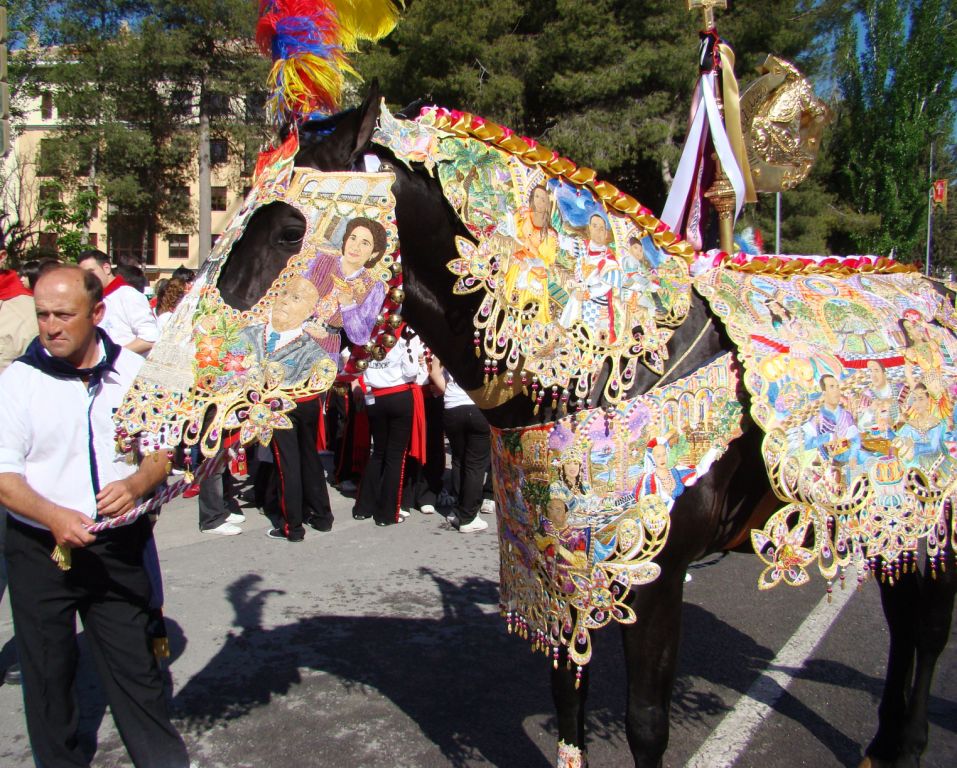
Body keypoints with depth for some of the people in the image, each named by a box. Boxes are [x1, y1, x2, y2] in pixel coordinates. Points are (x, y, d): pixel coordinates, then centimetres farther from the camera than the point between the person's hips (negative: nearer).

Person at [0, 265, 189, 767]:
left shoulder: (134, 372, 1)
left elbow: (166, 447, 5)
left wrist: (138, 483, -16)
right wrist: (54, 517, -24)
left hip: (120, 545, 1)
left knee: (135, 666, 9)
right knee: (48, 673, 11)